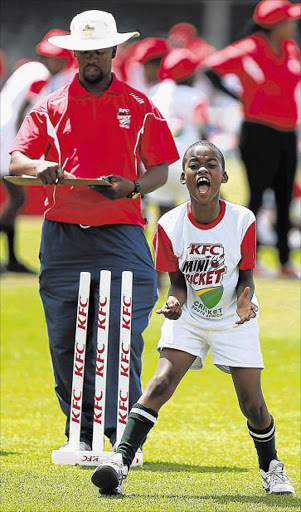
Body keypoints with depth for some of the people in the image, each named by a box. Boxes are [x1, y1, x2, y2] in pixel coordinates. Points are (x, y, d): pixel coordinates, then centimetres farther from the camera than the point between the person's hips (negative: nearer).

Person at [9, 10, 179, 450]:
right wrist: (39, 167, -20)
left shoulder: (139, 108, 9)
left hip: (121, 235, -2)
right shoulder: (51, 107, 10)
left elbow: (160, 169, 9)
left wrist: (133, 187, -13)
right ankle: (81, 435, 11)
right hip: (63, 235, 2)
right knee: (66, 342, 2)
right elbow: (16, 159, 3)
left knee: (121, 338, -10)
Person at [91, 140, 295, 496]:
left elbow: (245, 278, -6)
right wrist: (174, 302, -29)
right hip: (188, 318, 0)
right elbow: (178, 281, -7)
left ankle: (271, 467, 26)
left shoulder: (242, 221, -15)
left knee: (252, 404, -2)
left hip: (233, 320, 0)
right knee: (162, 382, -21)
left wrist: (245, 302, -27)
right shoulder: (170, 226, -14)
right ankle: (120, 461, -25)